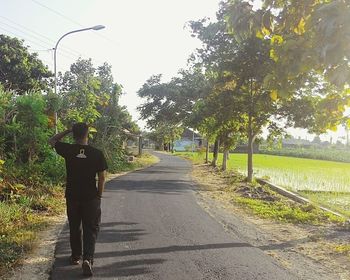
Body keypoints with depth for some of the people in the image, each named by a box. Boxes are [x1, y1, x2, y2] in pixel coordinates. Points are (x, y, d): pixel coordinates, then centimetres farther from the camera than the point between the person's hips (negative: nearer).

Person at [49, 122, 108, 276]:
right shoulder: (97, 153, -9)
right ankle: (88, 259, -9)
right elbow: (102, 177, -5)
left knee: (74, 227, 19)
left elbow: (52, 140, 13)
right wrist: (99, 195, 7)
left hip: (72, 196, 2)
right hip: (91, 197, -2)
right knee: (91, 229, 6)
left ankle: (76, 255, 33)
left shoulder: (68, 150, -7)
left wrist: (68, 131, 11)